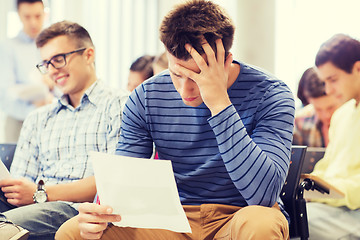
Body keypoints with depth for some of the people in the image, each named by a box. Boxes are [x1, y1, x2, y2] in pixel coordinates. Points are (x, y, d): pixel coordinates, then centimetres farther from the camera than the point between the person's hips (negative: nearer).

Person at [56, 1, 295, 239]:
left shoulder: (270, 95, -13)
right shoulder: (145, 98, -2)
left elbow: (263, 194, -25)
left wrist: (220, 103, -28)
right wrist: (100, 210, -23)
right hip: (174, 220, 2)